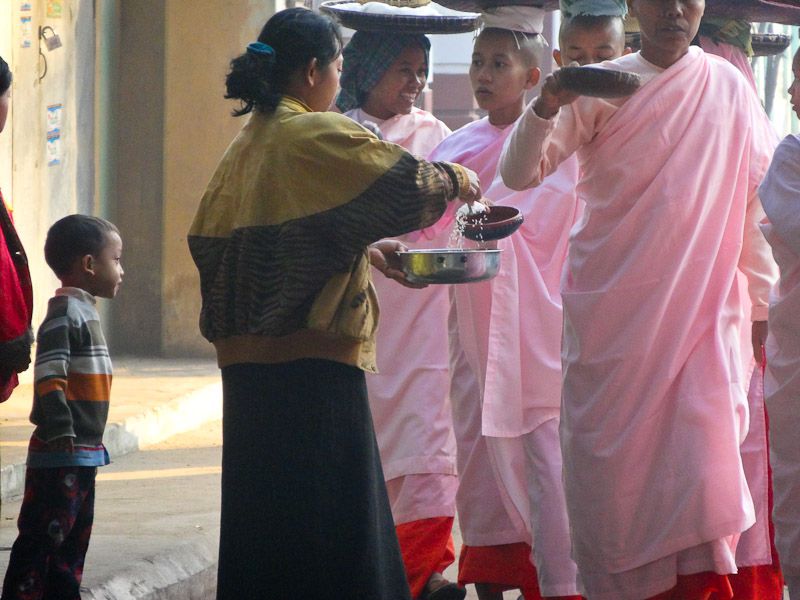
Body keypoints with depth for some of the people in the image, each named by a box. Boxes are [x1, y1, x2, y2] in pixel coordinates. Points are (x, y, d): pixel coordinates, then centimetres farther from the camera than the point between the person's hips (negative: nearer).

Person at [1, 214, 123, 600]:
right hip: (60, 454, -10)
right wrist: (59, 428, -29)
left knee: (74, 540, 14)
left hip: (82, 454, 10)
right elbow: (48, 373, -23)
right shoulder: (65, 312, -14)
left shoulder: (84, 310, 17)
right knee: (43, 537, -10)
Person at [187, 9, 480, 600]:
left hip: (248, 360, 8)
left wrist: (366, 252, 19)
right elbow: (403, 179, -12)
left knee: (262, 513, 11)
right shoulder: (319, 136, -10)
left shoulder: (247, 146, 14)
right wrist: (455, 179, 10)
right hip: (313, 357, -8)